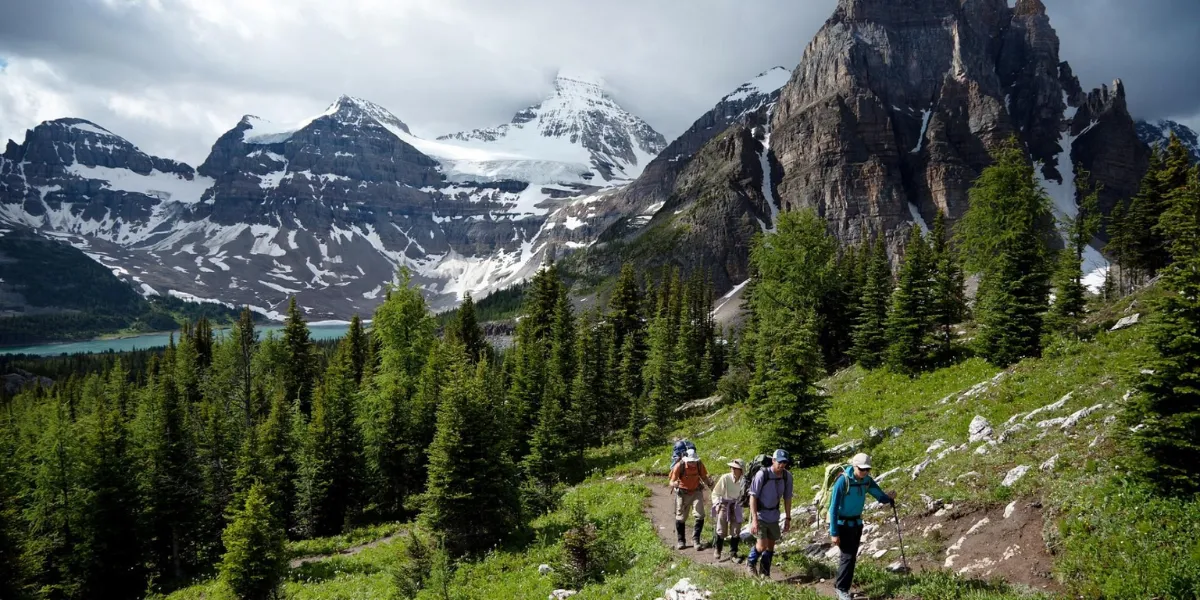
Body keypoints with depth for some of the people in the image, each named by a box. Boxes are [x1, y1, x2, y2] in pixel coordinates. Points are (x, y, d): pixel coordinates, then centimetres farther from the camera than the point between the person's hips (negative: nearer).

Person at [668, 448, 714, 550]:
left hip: (696, 492, 2)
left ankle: (696, 539, 7)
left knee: (700, 516, -8)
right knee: (680, 518, 5)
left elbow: (704, 476, 1)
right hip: (683, 493, -2)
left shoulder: (699, 464, -16)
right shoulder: (679, 466, -24)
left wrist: (709, 483, -19)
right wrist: (674, 484, -43)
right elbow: (672, 482, -19)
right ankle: (681, 541, 22)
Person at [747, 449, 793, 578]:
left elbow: (787, 498, 4)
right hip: (760, 515, -5)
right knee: (762, 545, -12)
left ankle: (765, 573, 26)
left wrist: (788, 519, 6)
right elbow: (753, 497, -18)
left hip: (774, 516, 5)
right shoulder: (762, 475, -22)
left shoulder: (787, 476, -9)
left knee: (771, 545, 10)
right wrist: (754, 519, -23)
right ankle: (751, 562, 18)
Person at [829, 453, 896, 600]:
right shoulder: (843, 481, -24)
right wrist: (834, 533, -22)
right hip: (842, 524, -7)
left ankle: (840, 585, 24)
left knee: (851, 556, 12)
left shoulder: (867, 480, -6)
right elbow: (834, 508, -22)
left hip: (857, 523, 7)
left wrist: (889, 498, -16)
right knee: (848, 556, -10)